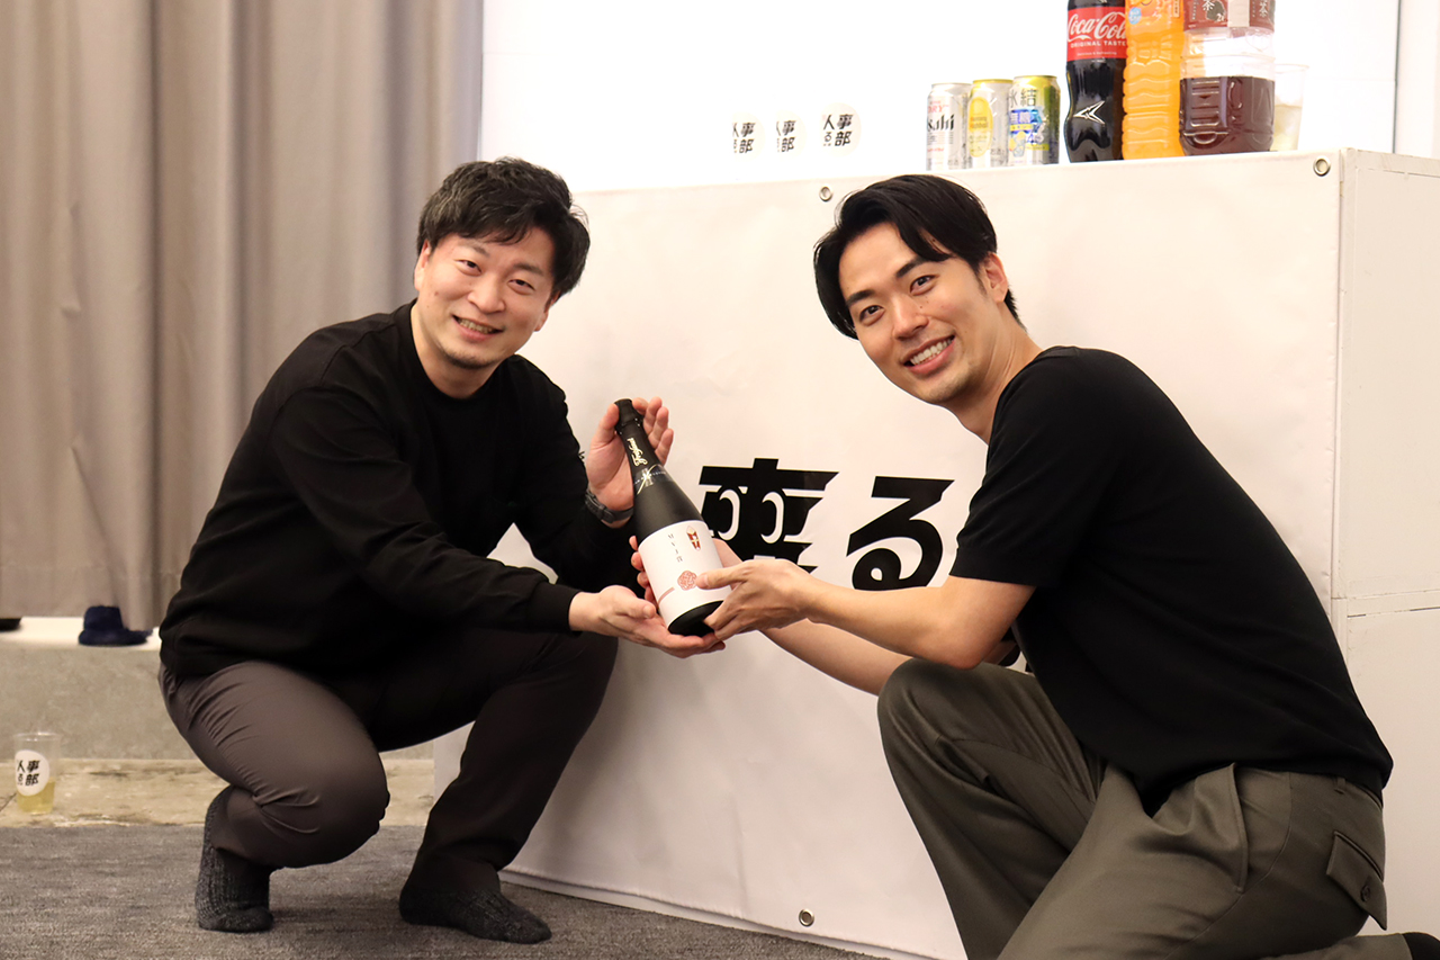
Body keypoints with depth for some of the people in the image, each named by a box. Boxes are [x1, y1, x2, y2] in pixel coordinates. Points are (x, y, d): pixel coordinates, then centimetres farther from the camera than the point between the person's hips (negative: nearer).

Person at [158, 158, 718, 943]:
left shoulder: (530, 404, -4)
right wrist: (575, 607, -45)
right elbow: (408, 562, -34)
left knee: (578, 643, -16)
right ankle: (236, 838, 2)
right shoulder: (331, 381, -24)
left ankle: (455, 869, -2)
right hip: (242, 662, -6)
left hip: (390, 665, 6)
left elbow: (585, 575, -11)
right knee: (337, 792, -35)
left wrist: (607, 508, -34)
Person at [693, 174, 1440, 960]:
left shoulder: (1068, 393, -13)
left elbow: (959, 633, -10)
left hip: (1276, 805, -9)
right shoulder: (1030, 424, 17)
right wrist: (760, 612, 25)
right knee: (918, 703, 7)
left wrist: (806, 594, 7)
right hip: (1151, 774, 9)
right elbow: (936, 667, 24)